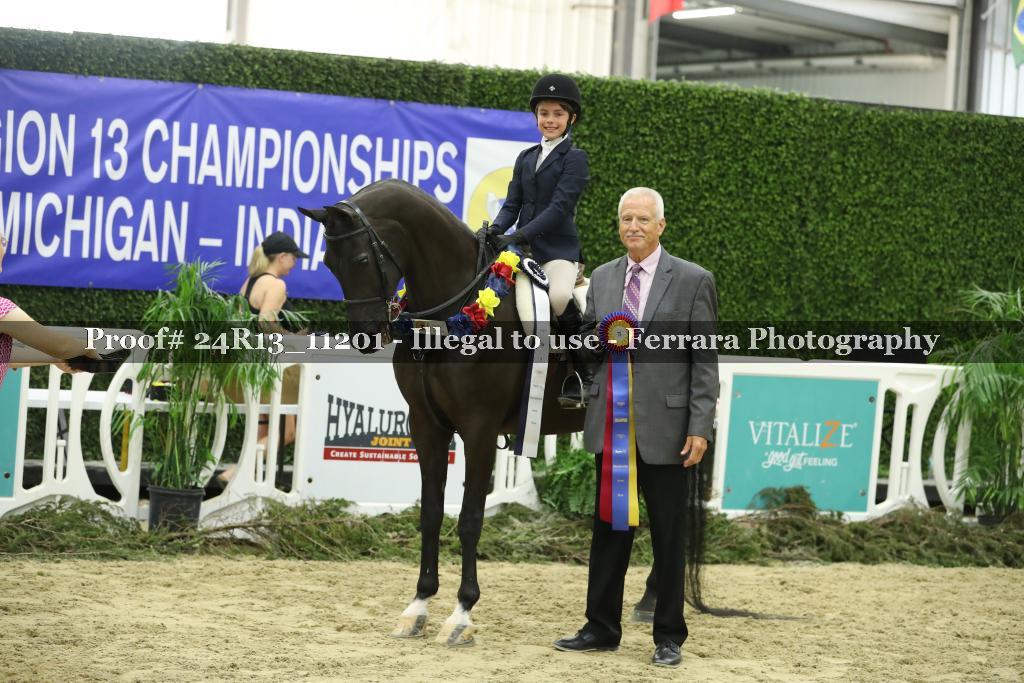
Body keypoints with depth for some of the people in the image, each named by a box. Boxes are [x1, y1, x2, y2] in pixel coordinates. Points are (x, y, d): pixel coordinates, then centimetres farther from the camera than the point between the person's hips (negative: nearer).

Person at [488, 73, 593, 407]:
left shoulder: (574, 159, -1)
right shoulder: (526, 158, 18)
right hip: (523, 250, 7)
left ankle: (584, 373, -16)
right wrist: (495, 230, -10)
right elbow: (512, 204, 12)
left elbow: (560, 207, -12)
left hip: (558, 249, -7)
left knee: (559, 296, -35)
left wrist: (519, 235, -21)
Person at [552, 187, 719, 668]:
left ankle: (669, 637, 14)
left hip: (666, 427, -4)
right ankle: (601, 628, 19)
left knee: (669, 535, 4)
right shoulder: (602, 278, 10)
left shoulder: (692, 281, -3)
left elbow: (705, 361, -5)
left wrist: (700, 428, -11)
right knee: (608, 528, 10)